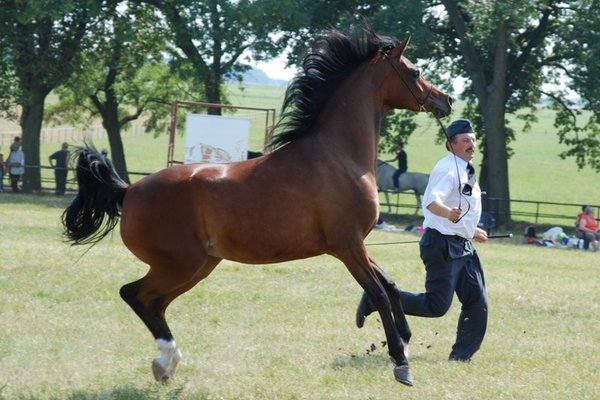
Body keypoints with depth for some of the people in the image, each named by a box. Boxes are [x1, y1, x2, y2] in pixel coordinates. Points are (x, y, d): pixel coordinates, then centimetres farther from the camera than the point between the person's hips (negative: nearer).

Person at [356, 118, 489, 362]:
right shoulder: (447, 169, -16)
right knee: (437, 306, -10)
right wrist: (449, 213, -55)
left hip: (463, 246, 9)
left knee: (477, 303, 4)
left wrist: (472, 231, 38)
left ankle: (460, 356, 11)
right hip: (444, 245, -9)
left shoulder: (465, 170, 15)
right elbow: (431, 201, -35)